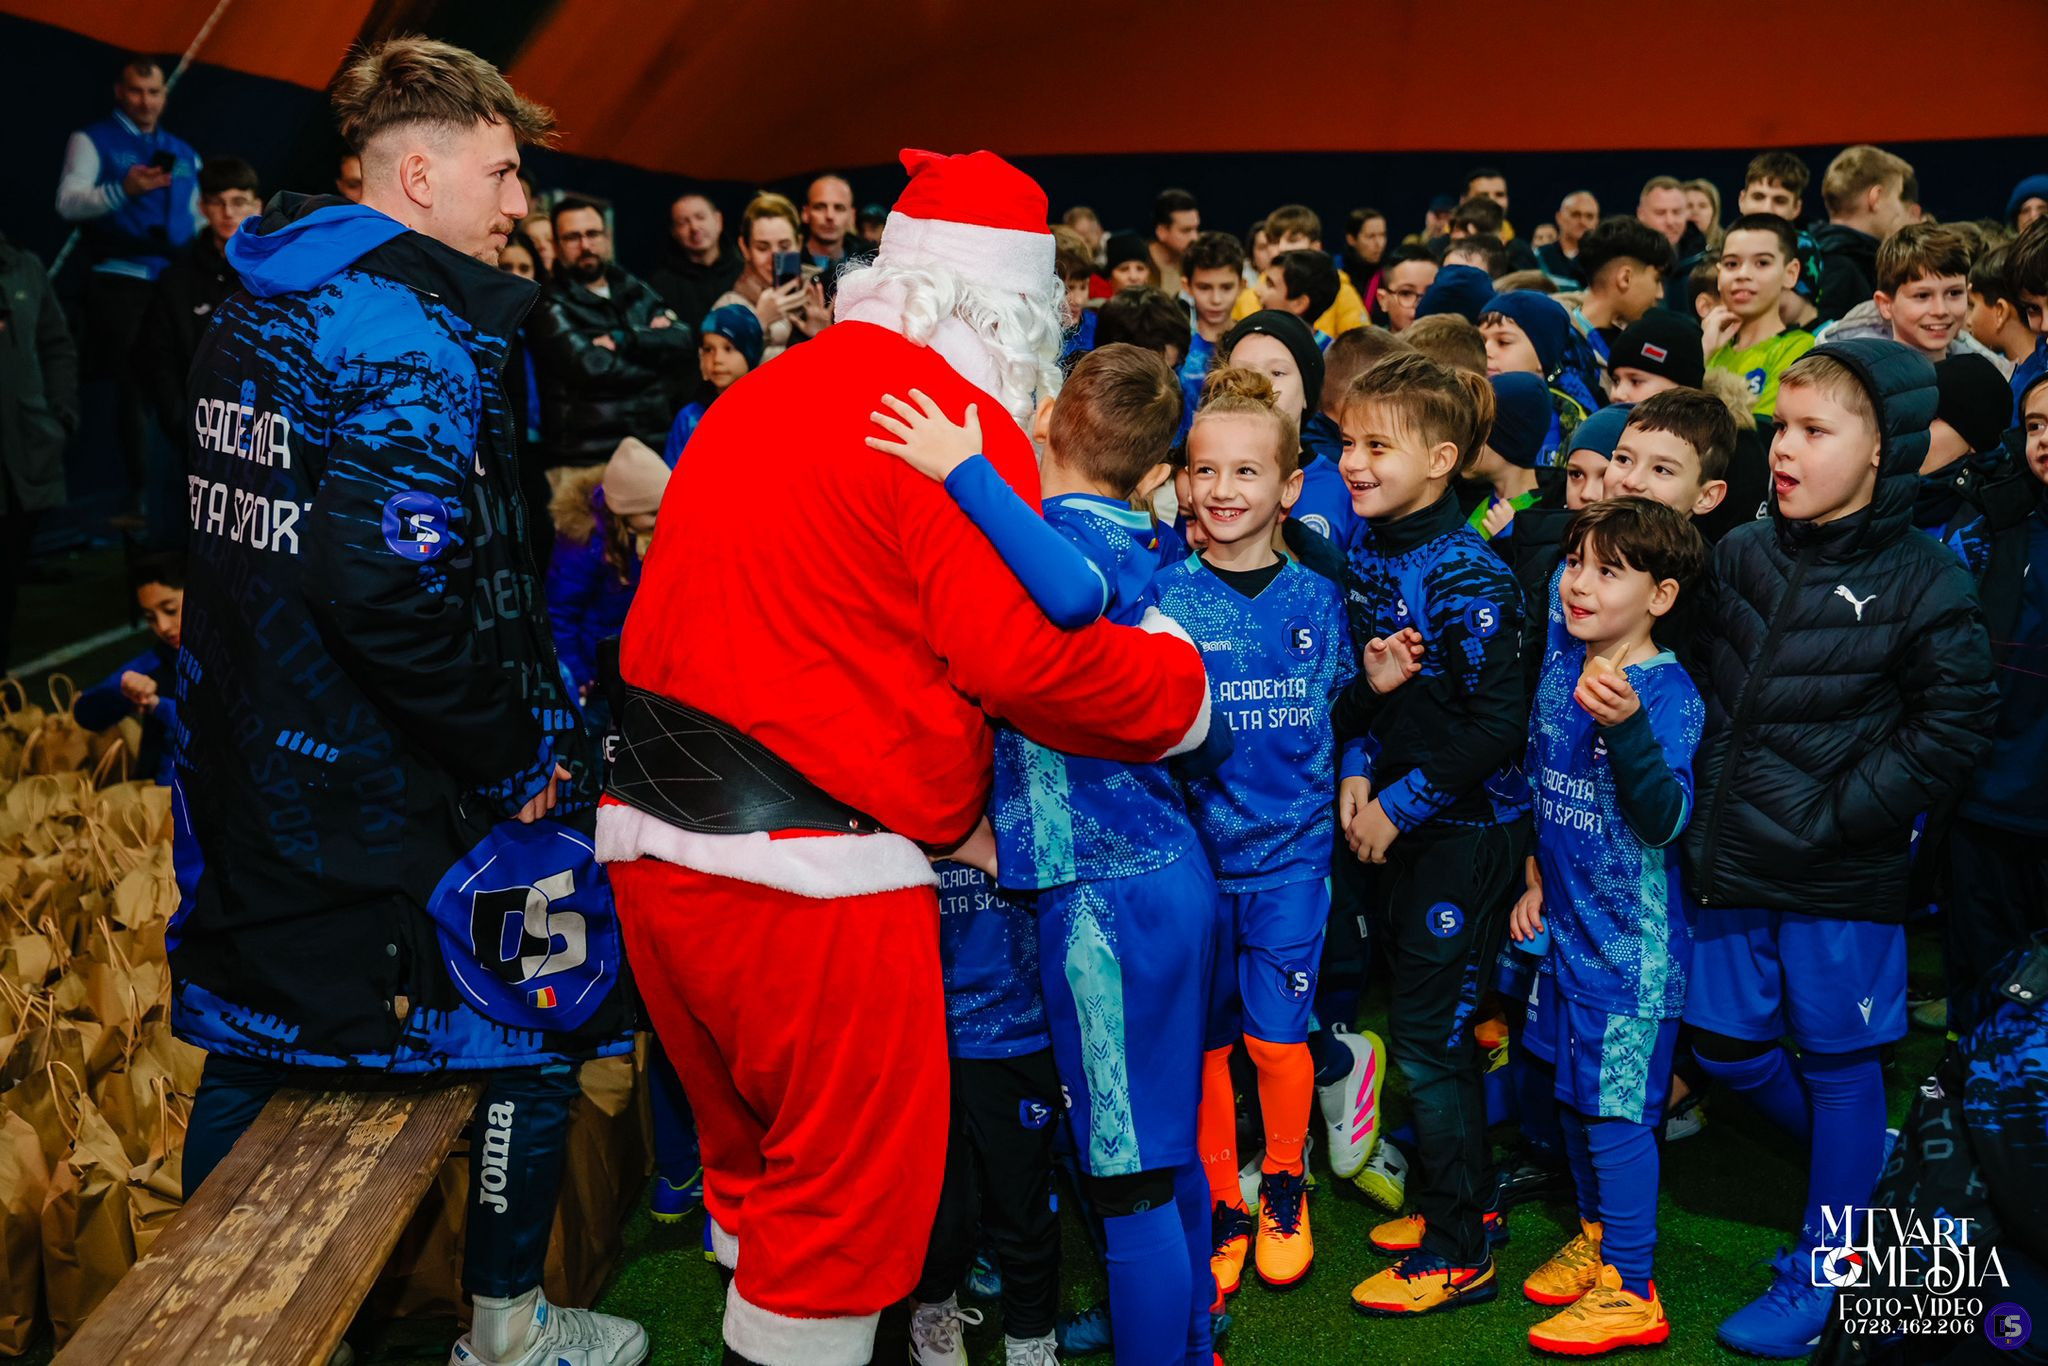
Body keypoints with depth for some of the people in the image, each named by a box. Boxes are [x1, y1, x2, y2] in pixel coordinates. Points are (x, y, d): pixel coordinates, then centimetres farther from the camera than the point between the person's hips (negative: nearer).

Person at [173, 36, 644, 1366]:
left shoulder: (253, 309, 9)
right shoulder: (412, 335, -20)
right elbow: (395, 587, -32)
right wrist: (519, 752, -20)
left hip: (245, 774, 9)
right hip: (388, 803, -9)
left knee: (254, 1042, 20)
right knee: (540, 1015, 10)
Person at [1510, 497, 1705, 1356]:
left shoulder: (1669, 692, -17)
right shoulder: (1559, 671, 3)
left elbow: (1665, 818, -28)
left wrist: (1625, 726, -42)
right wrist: (1533, 877, 15)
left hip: (1635, 939, -7)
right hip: (1567, 925, 7)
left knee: (1616, 1110, -2)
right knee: (1574, 1094, 19)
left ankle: (1631, 1293, 11)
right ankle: (1595, 1236, 37)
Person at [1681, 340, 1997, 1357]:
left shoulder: (1921, 580, -10)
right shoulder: (1741, 557, 4)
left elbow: (1954, 723, -11)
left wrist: (1839, 813, -14)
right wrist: (1710, 804, 4)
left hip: (1843, 877, -5)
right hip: (1733, 859, 5)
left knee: (1839, 1062, 8)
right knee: (1727, 1048, 14)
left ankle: (1820, 1276, 24)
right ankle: (1864, 1170, 40)